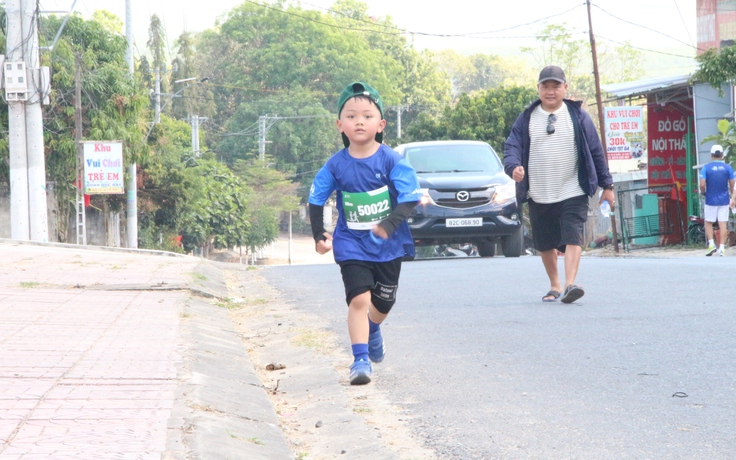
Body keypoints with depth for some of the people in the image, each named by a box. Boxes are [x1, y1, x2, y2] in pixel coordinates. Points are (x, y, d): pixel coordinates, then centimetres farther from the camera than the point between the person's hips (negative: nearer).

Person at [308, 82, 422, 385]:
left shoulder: (390, 161, -13)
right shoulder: (336, 165, -7)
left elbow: (410, 198, -15)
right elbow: (316, 200, 6)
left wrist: (390, 223, -29)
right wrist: (319, 235, 1)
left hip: (389, 244, 1)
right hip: (351, 245, -1)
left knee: (384, 301, 15)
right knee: (359, 299, -15)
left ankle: (371, 329, 48)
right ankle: (360, 359, -9)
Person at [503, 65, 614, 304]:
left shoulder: (578, 116, 4)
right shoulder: (527, 118, 7)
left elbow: (596, 151, 7)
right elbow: (512, 146, 3)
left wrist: (606, 185, 6)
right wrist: (514, 166, -20)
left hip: (573, 194, -2)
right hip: (539, 195, 2)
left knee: (573, 238, -17)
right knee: (545, 244, 10)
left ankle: (570, 284, -25)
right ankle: (554, 286, 26)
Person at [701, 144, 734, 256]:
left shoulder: (706, 168, -6)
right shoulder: (728, 167, -1)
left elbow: (702, 185, -13)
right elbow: (732, 185, 0)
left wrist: (703, 192, 8)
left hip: (711, 200, -1)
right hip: (724, 200, 1)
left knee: (708, 222, 12)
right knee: (723, 224, 3)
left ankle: (711, 244, -1)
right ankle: (722, 248, 0)